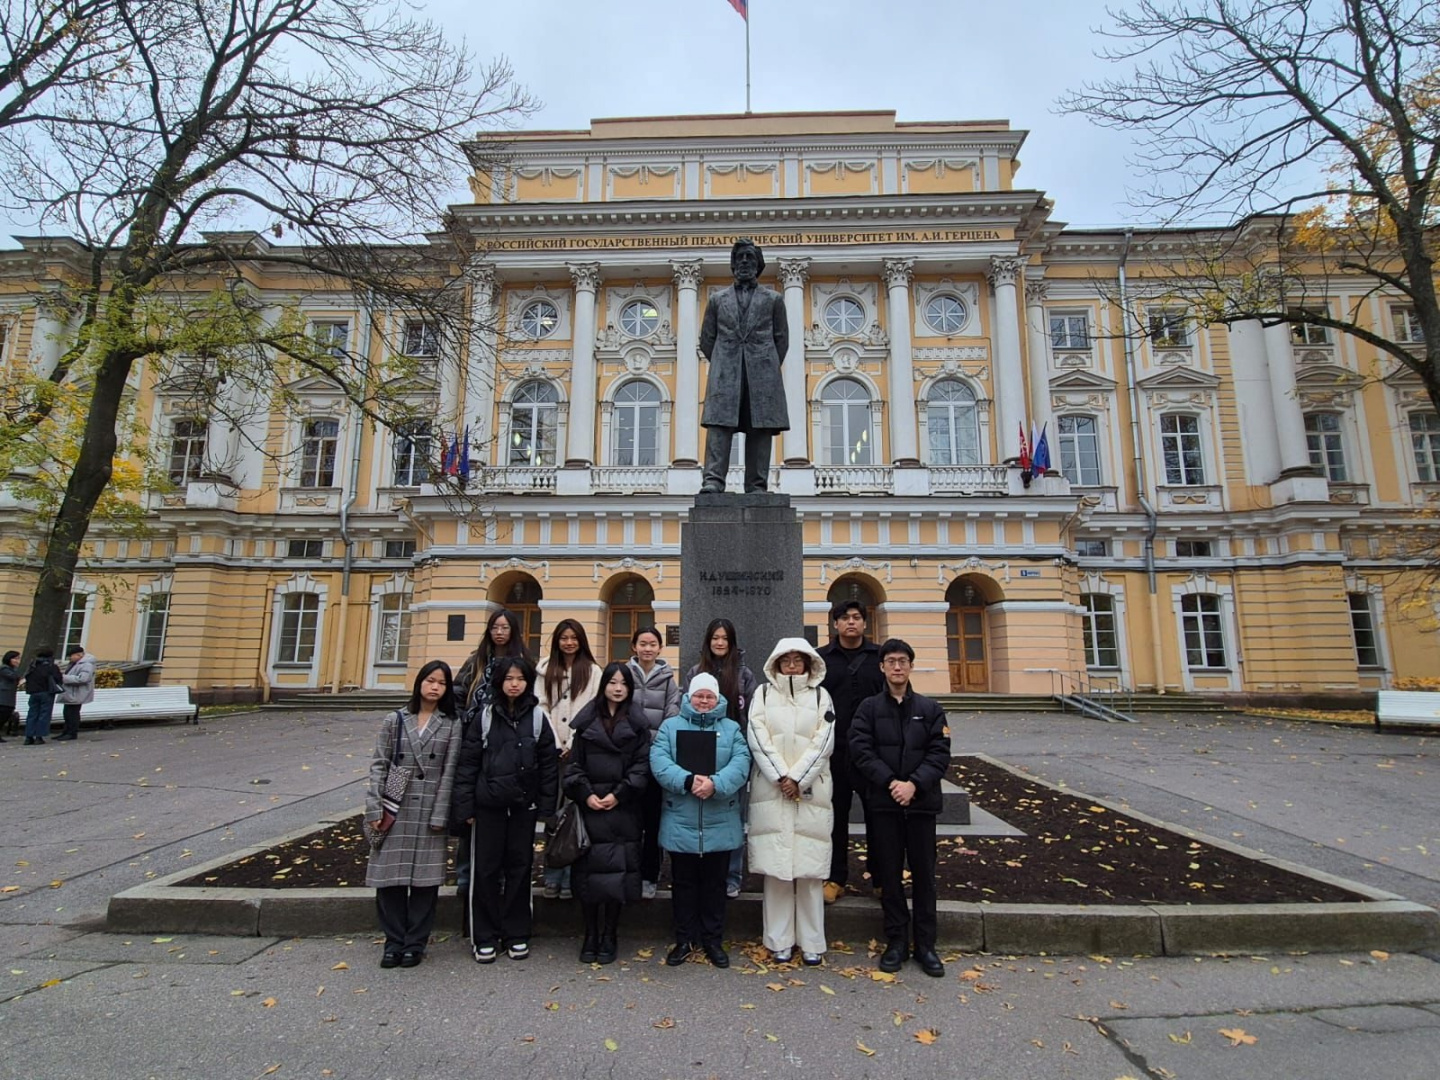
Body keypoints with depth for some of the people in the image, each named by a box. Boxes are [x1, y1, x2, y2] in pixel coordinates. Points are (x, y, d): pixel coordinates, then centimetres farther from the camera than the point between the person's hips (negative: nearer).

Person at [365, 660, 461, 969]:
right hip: (396, 810, 1)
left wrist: (439, 815, -8)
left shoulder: (452, 724, 1)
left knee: (425, 879, 4)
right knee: (390, 877, 5)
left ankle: (415, 943, 18)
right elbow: (379, 765, 3)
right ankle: (394, 942, 20)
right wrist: (375, 809, -5)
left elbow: (449, 771, -3)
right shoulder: (395, 720, 5)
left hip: (429, 812, -1)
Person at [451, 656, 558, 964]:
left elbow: (549, 763, 1)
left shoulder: (538, 716, 0)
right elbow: (467, 762, 0)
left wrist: (547, 805, -3)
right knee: (486, 869, 6)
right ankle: (485, 937, 20)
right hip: (488, 804, 0)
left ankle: (516, 934, 23)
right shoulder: (485, 716, 0)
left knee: (520, 868, 9)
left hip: (524, 805, 0)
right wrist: (464, 806, -5)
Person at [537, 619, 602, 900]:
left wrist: (574, 745, -7)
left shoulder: (593, 671, 4)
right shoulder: (545, 669, 10)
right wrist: (553, 745, -4)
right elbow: (541, 708, 5)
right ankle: (552, 877, 13)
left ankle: (571, 877, 8)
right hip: (553, 749, 2)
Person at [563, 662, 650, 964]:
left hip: (622, 809, 0)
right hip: (589, 807, 1)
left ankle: (609, 937, 13)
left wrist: (619, 794, -10)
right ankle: (591, 936, 17)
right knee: (588, 872, 2)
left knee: (617, 872, -1)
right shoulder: (586, 722, 8)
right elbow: (574, 763, 6)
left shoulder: (637, 726, 7)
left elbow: (642, 766, 0)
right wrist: (586, 794, -7)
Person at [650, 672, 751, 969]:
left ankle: (713, 940, 27)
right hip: (680, 824, 0)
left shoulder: (731, 729, 6)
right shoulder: (671, 726, 5)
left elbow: (741, 763, -10)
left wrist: (715, 783, -26)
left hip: (720, 825, 0)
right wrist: (688, 780, -25)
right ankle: (685, 939, 27)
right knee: (683, 883, 11)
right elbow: (659, 761, -11)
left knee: (715, 884, 12)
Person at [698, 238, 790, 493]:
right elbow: (706, 339, 16)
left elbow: (782, 338, 13)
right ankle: (713, 480, -20)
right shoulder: (717, 299, 18)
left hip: (762, 373, 0)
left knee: (760, 429, -6)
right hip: (725, 372, 0)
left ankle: (757, 486, -6)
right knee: (719, 424, -14)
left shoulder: (773, 299, 17)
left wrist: (769, 368, 4)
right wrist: (721, 365, 7)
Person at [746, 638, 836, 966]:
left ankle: (811, 943, 10)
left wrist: (797, 778, -8)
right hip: (771, 788, 0)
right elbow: (758, 738, 0)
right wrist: (781, 777, -9)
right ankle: (780, 941, 10)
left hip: (811, 789, 0)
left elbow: (824, 742, 1)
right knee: (776, 866, 0)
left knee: (810, 867, 0)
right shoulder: (763, 693, 10)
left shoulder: (820, 695, 10)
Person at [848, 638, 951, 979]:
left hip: (921, 801, 1)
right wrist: (890, 782, -16)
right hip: (883, 801, 0)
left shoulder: (930, 709, 5)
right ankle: (896, 940, 21)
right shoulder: (869, 708, 2)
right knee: (890, 872, 8)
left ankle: (925, 944, 20)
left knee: (924, 872, 7)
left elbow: (940, 754, -2)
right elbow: (861, 750, -6)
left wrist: (914, 784, -15)